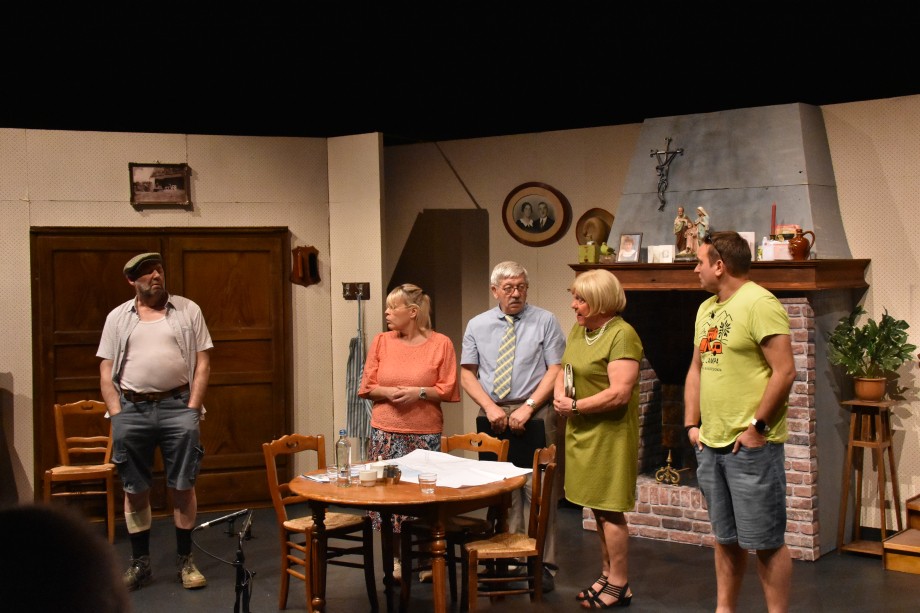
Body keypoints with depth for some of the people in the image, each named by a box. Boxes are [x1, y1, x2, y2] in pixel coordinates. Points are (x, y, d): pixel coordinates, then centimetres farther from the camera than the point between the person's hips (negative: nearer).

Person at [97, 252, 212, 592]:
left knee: (183, 486, 1)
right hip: (131, 409, 1)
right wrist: (117, 414, -2)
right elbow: (106, 371, 8)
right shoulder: (118, 317, 9)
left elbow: (202, 363, 3)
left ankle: (186, 560, 13)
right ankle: (140, 563, 18)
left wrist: (192, 408, -5)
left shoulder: (188, 310, 5)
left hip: (177, 406, -1)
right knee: (135, 490, 6)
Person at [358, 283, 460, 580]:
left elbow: (449, 390, -1)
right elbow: (367, 387, 7)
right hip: (386, 431, 2)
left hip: (425, 433, -2)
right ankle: (395, 558, 19)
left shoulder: (441, 344, -1)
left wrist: (420, 392, -16)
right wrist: (388, 392, -12)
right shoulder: (381, 342, 6)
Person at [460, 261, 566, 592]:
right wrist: (490, 407, -7)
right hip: (493, 416, 3)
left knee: (537, 490, -4)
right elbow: (467, 374, 8)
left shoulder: (545, 321, 1)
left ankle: (542, 564, 2)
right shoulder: (477, 325, 10)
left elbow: (555, 370, -4)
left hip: (535, 415, -3)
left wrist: (527, 407, -13)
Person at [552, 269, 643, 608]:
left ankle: (619, 586, 10)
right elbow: (565, 370, 19)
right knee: (599, 509, 15)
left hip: (609, 435, -8)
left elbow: (620, 393, -24)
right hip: (581, 432, 8)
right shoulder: (578, 330, 10)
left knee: (610, 510, -1)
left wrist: (575, 406, -16)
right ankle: (608, 574, 26)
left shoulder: (622, 335, -17)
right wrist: (560, 395, -3)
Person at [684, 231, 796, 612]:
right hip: (710, 445, 8)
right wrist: (691, 424, 11)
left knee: (765, 541, 0)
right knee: (725, 538, 17)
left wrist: (757, 427, -16)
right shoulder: (706, 309, 14)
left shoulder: (760, 303, -13)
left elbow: (785, 372, -18)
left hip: (751, 445, -8)